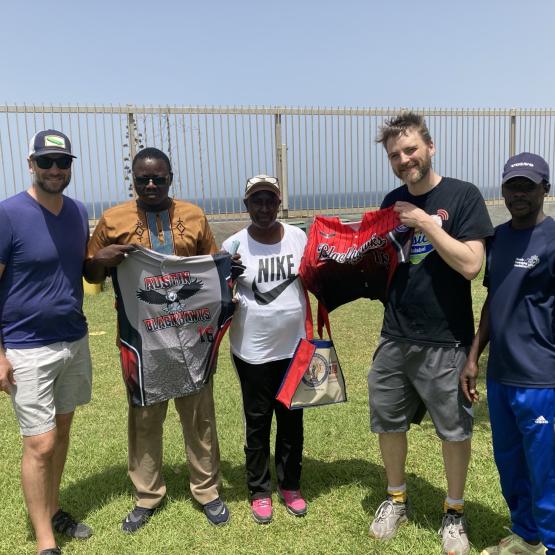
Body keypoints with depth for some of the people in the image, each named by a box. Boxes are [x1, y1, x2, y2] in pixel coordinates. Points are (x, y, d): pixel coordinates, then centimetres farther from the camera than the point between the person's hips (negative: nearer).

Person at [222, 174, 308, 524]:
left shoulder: (298, 237, -2)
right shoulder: (234, 245, -9)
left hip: (294, 346, 3)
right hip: (253, 351, -2)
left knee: (292, 419, 15)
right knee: (258, 422, 11)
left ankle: (290, 485, 34)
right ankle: (260, 491, 30)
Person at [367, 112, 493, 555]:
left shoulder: (463, 196, -9)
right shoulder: (393, 202, 7)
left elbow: (470, 265, -19)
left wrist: (425, 223, -18)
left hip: (445, 342, -4)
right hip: (394, 338, 5)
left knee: (454, 430, 11)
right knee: (388, 422, 15)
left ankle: (454, 512, 34)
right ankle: (396, 499, 38)